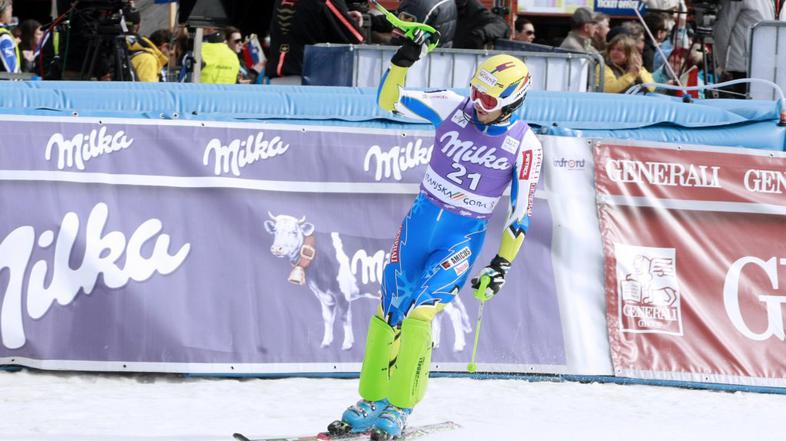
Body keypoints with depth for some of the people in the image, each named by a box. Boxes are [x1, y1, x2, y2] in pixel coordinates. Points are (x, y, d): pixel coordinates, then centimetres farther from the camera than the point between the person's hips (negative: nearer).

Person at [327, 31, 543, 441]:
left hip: (464, 239, -4)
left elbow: (521, 213, -5)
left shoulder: (524, 145, -12)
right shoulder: (453, 107, -5)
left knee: (416, 313, -16)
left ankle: (399, 408, -4)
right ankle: (372, 400, 15)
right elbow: (389, 100, -4)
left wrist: (502, 264, -6)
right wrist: (402, 62, -20)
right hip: (420, 221, 4)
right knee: (388, 308, 3)